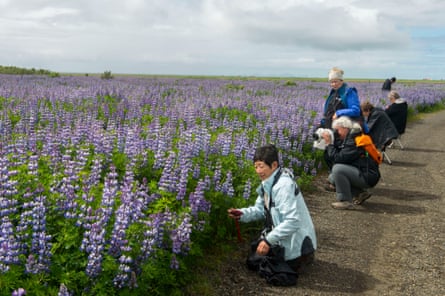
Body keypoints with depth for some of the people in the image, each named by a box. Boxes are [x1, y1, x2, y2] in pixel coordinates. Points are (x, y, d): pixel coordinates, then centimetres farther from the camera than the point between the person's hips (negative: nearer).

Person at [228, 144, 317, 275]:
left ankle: (302, 257, 5)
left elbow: (293, 221, -32)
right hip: (283, 236, 9)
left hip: (296, 241, -9)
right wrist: (242, 214, -11)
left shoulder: (284, 185, -29)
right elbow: (260, 209, 8)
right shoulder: (268, 183, 0)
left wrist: (269, 240, -29)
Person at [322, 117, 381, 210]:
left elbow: (338, 158, -24)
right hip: (360, 174, 10)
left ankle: (345, 201, -15)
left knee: (337, 169, -24)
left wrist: (329, 143, -14)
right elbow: (330, 160, 11)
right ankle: (361, 193, 15)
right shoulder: (347, 140, 11)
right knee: (332, 178, 12)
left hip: (368, 176, -10)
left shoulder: (354, 141, -17)